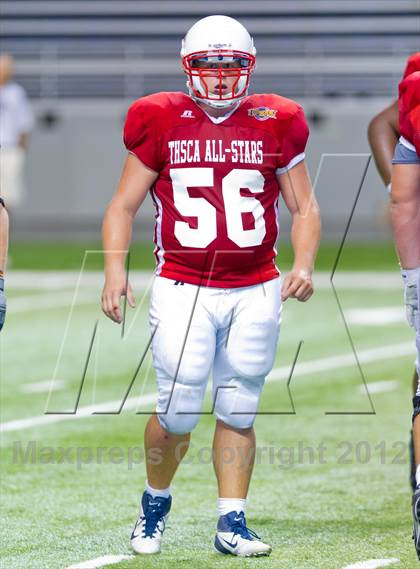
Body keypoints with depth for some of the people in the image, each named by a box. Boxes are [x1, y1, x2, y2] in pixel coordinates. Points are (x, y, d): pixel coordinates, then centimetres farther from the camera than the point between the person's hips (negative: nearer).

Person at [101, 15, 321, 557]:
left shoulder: (274, 125, 3)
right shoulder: (162, 123, 0)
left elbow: (304, 208, 10)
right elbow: (123, 205, 5)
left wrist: (303, 264, -7)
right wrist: (114, 268, -8)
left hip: (255, 293, 2)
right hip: (182, 288, -2)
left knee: (238, 410, 5)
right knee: (178, 411, -4)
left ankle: (231, 523, 13)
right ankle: (155, 502, 21)